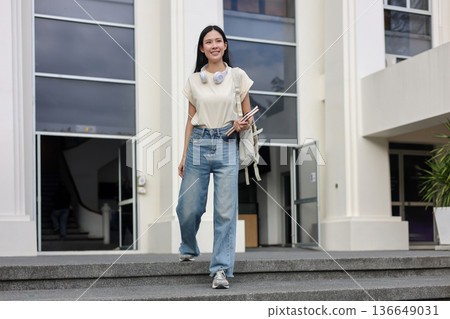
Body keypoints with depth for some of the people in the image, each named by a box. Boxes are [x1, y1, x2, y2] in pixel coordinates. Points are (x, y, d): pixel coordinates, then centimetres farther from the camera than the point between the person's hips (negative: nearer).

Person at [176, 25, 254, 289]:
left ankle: (222, 269, -2)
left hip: (227, 146, -2)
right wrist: (184, 155, 10)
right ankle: (189, 248, 32)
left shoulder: (238, 76, 6)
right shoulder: (194, 81, 10)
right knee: (188, 207, 2)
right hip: (198, 144, 2)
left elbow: (248, 116, 11)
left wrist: (243, 125, -12)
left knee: (226, 210, -8)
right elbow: (191, 119, 14)